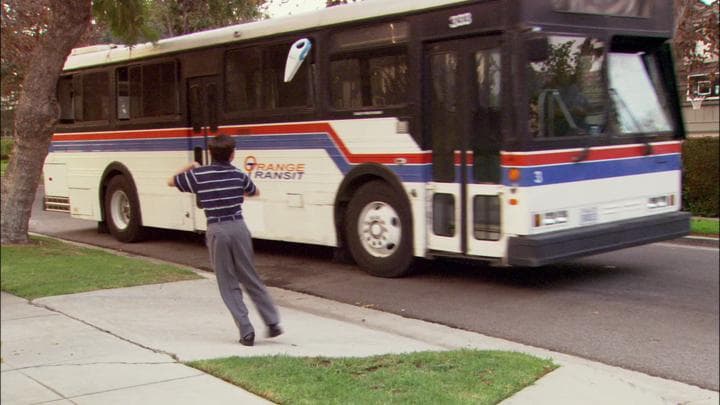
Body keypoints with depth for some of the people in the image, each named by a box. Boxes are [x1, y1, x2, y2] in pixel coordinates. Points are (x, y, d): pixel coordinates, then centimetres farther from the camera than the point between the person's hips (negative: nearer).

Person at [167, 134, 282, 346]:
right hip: (238, 227, 2)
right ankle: (273, 323, 13)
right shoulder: (239, 175, 6)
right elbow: (255, 192, 26)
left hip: (216, 231, -2)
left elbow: (171, 182, 15)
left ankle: (246, 331, 1)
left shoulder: (198, 175, -1)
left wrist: (189, 166, 28)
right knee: (251, 279, 14)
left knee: (229, 285, 6)